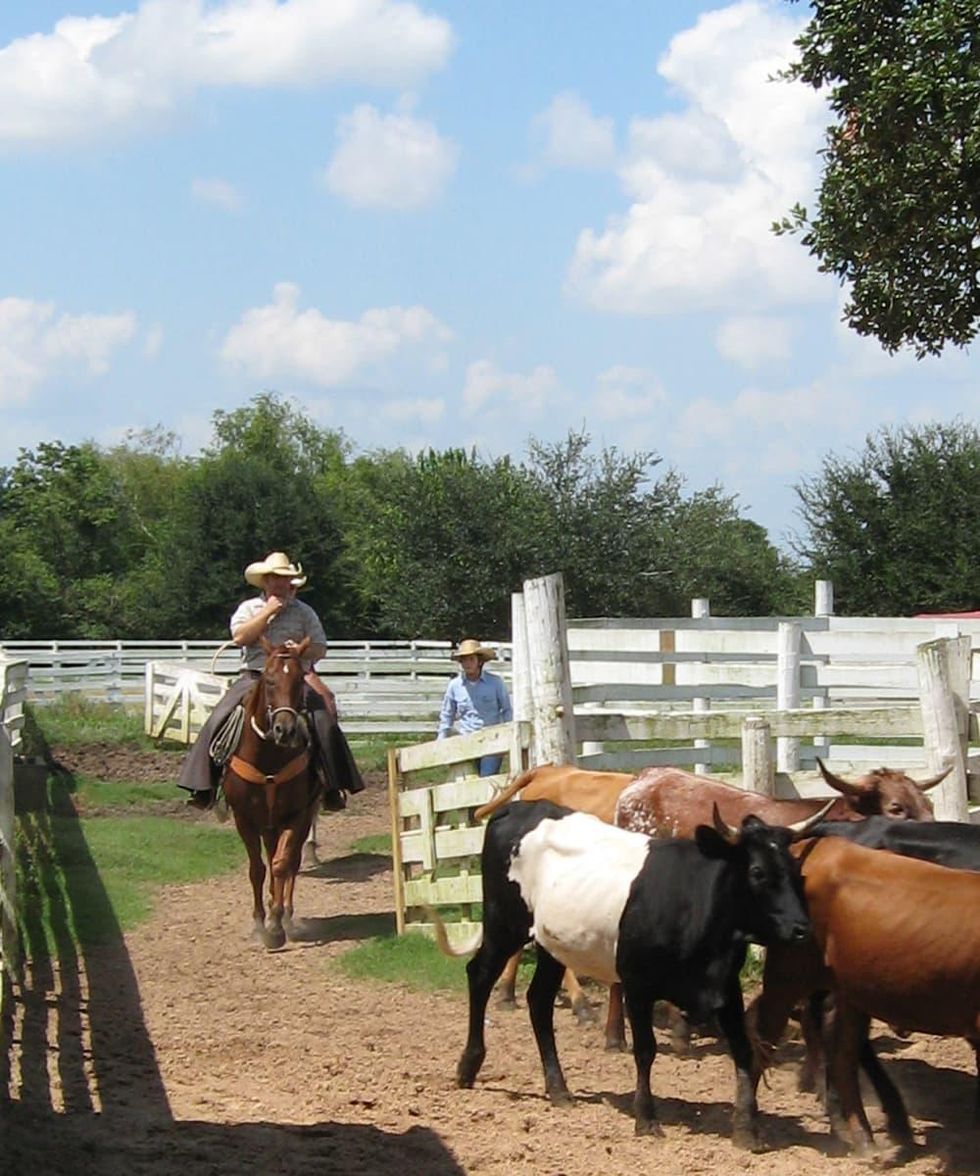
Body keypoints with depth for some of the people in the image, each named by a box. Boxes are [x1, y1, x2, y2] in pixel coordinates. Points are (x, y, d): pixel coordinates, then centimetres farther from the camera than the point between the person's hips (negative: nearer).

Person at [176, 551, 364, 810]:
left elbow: (319, 649, 9)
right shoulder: (248, 608, 12)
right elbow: (240, 637, -6)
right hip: (254, 677, 0)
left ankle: (332, 787, -17)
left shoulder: (304, 612, 13)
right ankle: (203, 787, -13)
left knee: (324, 719, -22)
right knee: (218, 720, -19)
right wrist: (268, 612, -7)